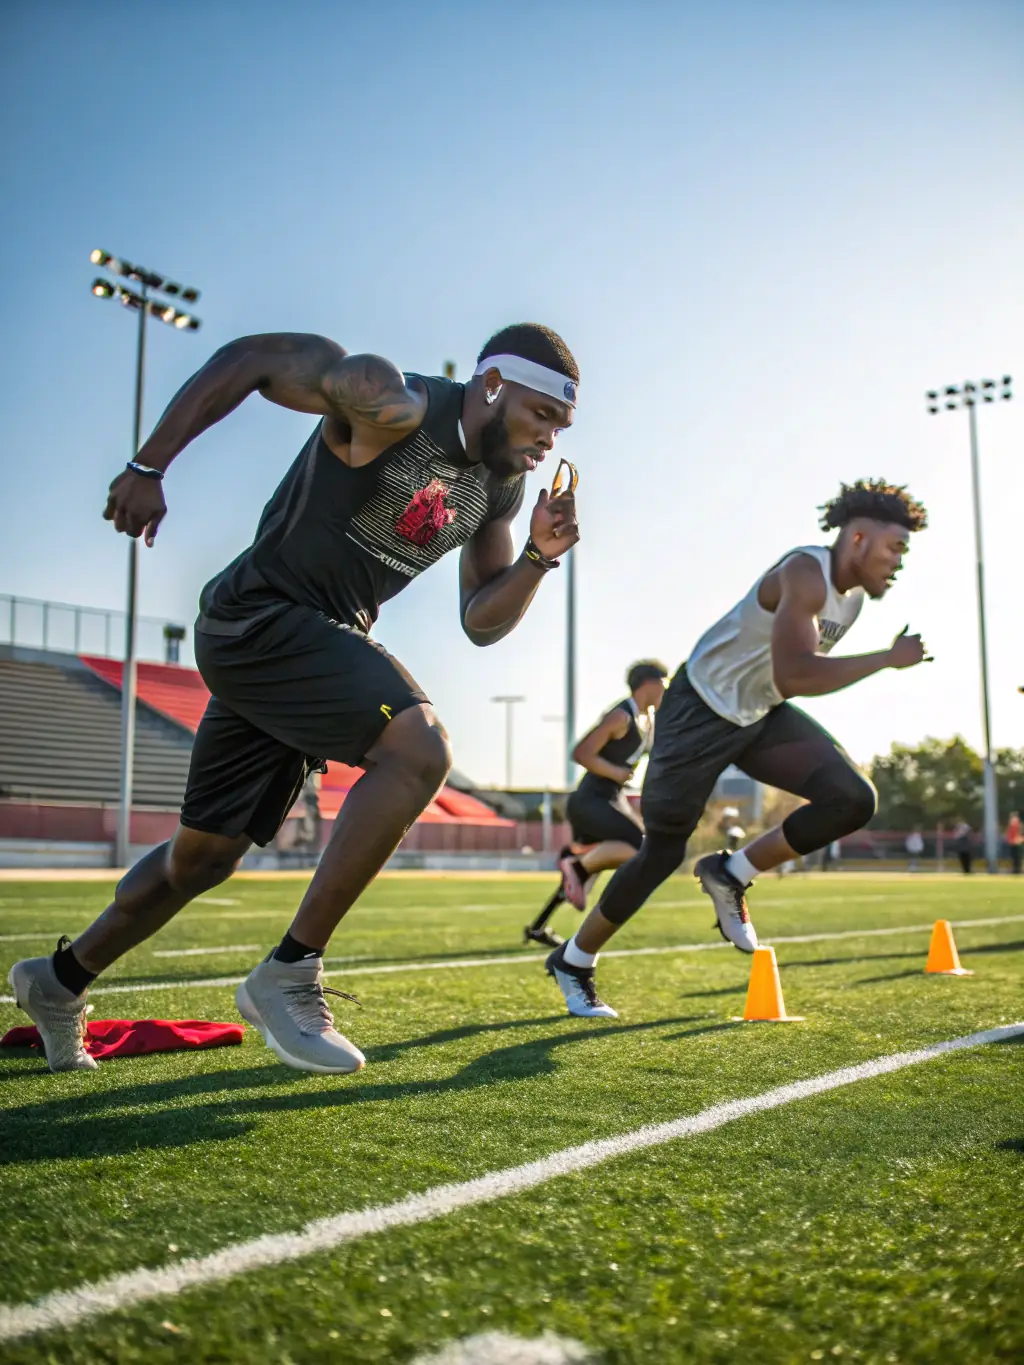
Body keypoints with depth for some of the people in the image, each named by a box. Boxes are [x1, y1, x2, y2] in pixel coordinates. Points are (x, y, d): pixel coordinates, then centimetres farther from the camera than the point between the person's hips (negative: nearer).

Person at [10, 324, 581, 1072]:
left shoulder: (501, 486, 6)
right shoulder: (391, 407, -17)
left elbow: (482, 622, 9)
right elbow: (250, 358, -10)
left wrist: (537, 558, -9)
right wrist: (149, 467, -11)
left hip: (323, 645, 9)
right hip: (259, 620, -9)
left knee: (205, 855, 15)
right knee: (419, 749, -27)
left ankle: (57, 982, 36)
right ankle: (289, 975, -16)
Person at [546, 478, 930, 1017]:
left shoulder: (855, 594, 2)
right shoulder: (806, 572, -26)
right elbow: (793, 675, -41)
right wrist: (889, 658, -33)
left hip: (764, 715, 8)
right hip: (702, 709, -8)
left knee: (853, 799, -12)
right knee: (663, 853, 0)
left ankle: (730, 876, 5)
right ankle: (573, 961, 22)